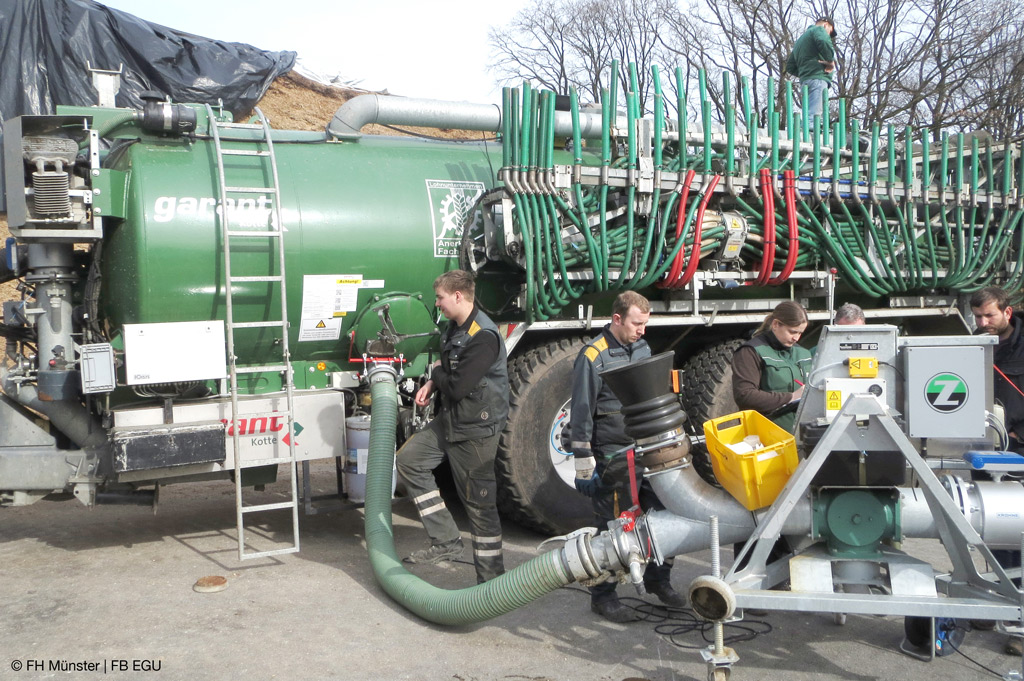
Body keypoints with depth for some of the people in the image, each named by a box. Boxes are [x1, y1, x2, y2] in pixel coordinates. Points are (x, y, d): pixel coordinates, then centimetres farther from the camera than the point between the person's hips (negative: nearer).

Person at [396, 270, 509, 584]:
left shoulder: (483, 337, -24)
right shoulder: (455, 327, 7)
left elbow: (457, 387, -26)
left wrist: (436, 373, -5)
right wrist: (433, 384, 3)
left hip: (476, 428, -10)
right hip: (449, 419, 10)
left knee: (480, 502, -1)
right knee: (409, 459, 9)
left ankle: (491, 579, 14)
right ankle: (445, 542, 13)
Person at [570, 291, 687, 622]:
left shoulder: (642, 348, 10)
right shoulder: (593, 356, -12)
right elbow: (581, 415, -12)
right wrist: (584, 465, -12)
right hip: (613, 456, -7)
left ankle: (657, 579, 29)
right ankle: (603, 595, 15)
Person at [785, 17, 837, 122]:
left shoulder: (800, 40, 32)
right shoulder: (819, 29, 6)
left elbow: (790, 67, 28)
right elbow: (824, 42, -19)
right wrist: (831, 61, -8)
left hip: (804, 81, 8)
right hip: (818, 78, -8)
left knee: (809, 114, 5)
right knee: (813, 114, -21)